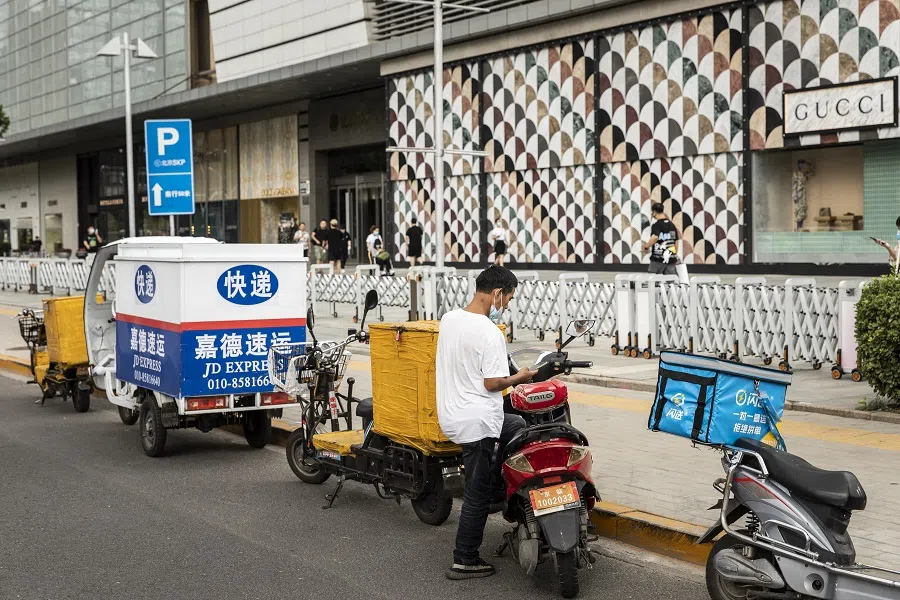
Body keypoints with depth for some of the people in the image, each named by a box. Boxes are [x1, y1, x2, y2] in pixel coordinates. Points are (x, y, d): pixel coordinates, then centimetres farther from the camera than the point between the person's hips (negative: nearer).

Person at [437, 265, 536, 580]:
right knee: (477, 495, 3)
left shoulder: (449, 319, 4)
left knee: (517, 428, 28)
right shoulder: (490, 334, -21)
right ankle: (464, 562, 11)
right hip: (477, 422, -8)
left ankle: (497, 490, 32)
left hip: (450, 413, 8)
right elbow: (493, 383, -21)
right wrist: (520, 378, -3)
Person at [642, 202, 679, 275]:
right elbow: (676, 241, 17)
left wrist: (646, 246, -13)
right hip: (671, 258, 6)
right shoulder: (672, 225, 12)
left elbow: (655, 237, -27)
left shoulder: (656, 225, -9)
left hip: (658, 259, -6)